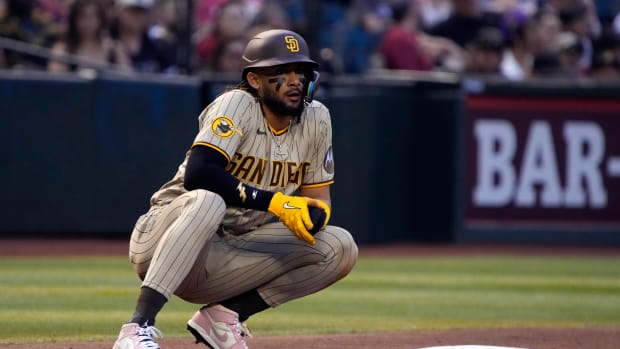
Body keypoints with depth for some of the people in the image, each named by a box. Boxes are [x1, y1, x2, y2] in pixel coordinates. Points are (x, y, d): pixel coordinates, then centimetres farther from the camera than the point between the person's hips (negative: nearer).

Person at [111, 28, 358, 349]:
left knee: (340, 248, -7)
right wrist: (273, 202, -30)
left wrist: (317, 213, -16)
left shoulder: (316, 119, 3)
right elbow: (197, 174, -29)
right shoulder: (237, 104, -15)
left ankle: (224, 314, -6)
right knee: (206, 200, -39)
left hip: (226, 259, 6)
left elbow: (318, 197, 10)